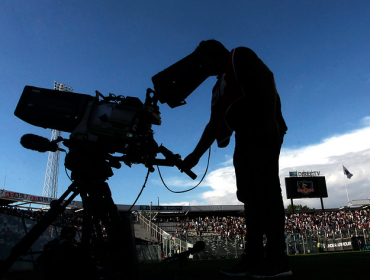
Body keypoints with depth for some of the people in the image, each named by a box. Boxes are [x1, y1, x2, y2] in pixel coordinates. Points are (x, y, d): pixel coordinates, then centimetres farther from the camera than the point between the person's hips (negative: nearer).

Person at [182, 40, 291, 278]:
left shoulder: (240, 57, 9)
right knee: (249, 194, 1)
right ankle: (254, 257, 2)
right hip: (245, 139, 8)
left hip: (263, 130, -8)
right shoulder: (219, 87, 29)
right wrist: (196, 155, 18)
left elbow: (267, 77, -8)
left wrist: (271, 118, -22)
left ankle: (278, 257, -13)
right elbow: (213, 125, 24)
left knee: (266, 187, -15)